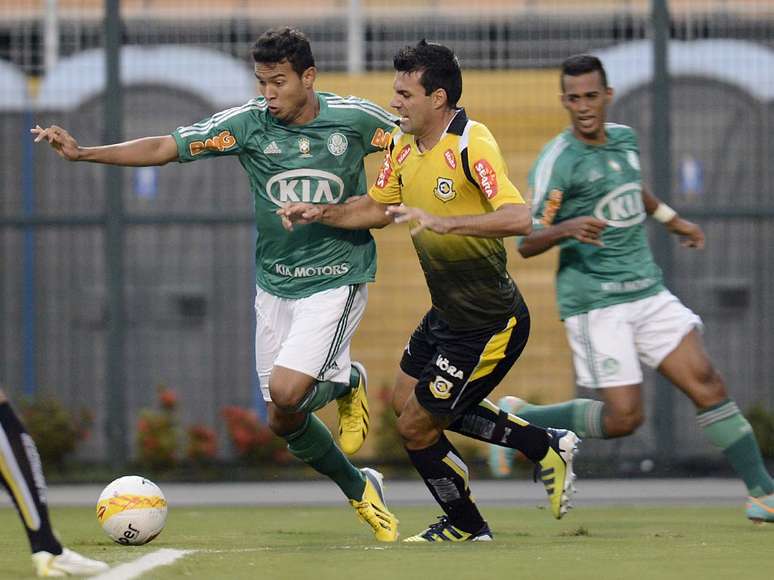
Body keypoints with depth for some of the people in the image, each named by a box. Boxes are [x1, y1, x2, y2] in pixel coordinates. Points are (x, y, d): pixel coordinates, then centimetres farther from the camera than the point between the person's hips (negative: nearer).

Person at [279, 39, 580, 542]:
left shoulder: (472, 144, -25)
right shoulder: (405, 146, 2)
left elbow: (518, 219, -37)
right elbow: (378, 208, 19)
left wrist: (443, 222, -44)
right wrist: (321, 214, 3)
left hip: (488, 325, -10)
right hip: (448, 313, 10)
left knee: (417, 427, 0)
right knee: (408, 401, 24)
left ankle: (466, 526, 26)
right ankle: (545, 446, 28)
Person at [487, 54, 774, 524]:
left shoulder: (624, 139, 9)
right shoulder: (557, 162, -12)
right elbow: (526, 243, -14)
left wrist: (672, 219, 40)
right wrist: (565, 228, -33)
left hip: (647, 291, 6)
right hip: (595, 303, -6)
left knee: (706, 382, -4)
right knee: (624, 418, -11)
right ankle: (521, 419, 10)